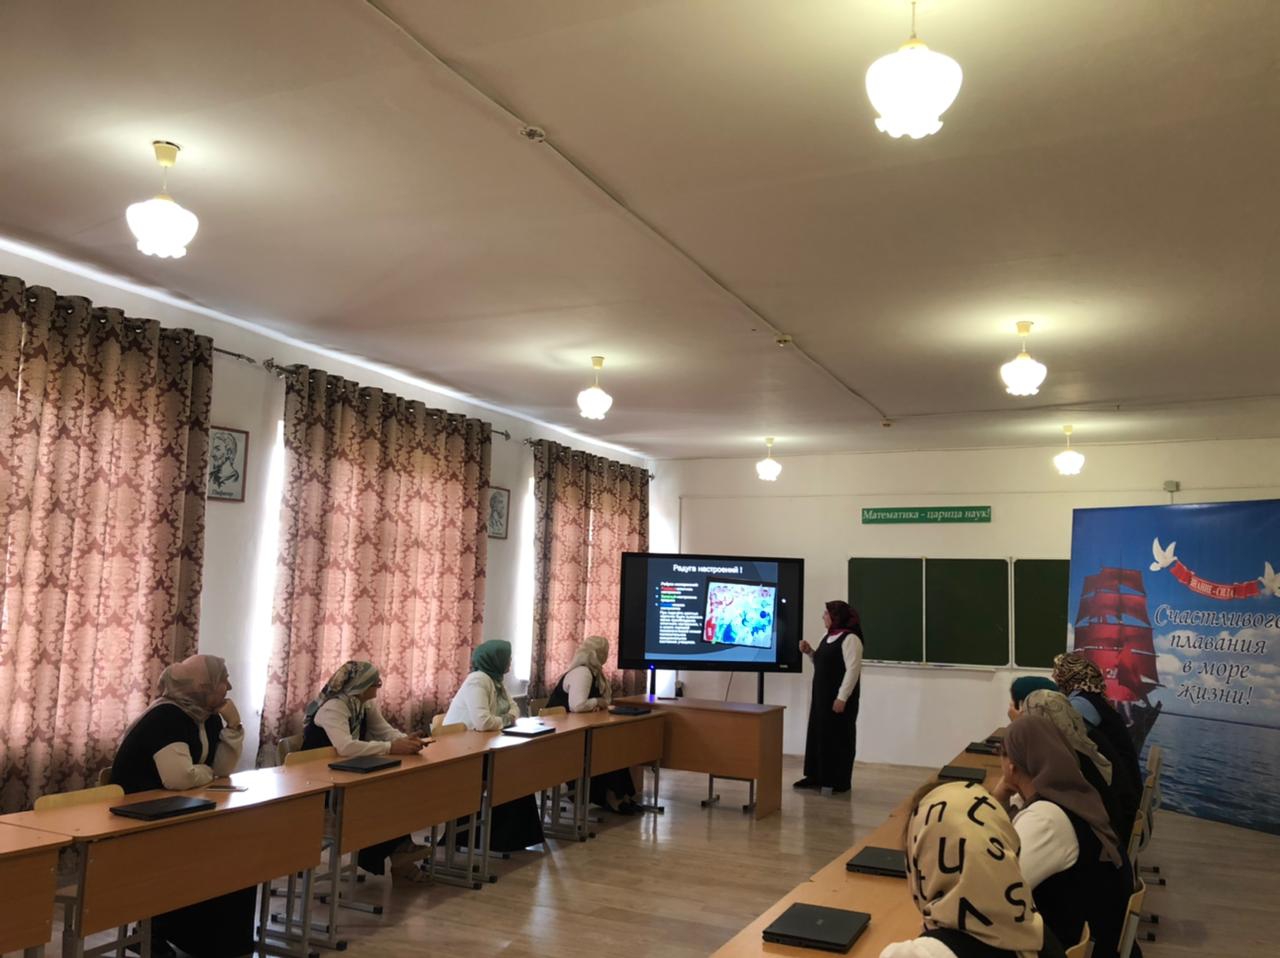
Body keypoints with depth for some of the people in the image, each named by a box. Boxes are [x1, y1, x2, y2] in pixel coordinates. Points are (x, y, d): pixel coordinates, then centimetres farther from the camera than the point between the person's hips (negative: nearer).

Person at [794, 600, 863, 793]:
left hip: (839, 699, -9)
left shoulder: (850, 638, -15)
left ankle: (839, 781, 10)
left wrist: (842, 698, -23)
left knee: (837, 738, 0)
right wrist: (810, 652, 6)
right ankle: (816, 777, 22)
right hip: (821, 696, 9)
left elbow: (853, 670, -20)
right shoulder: (827, 637, 13)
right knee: (818, 735, 12)